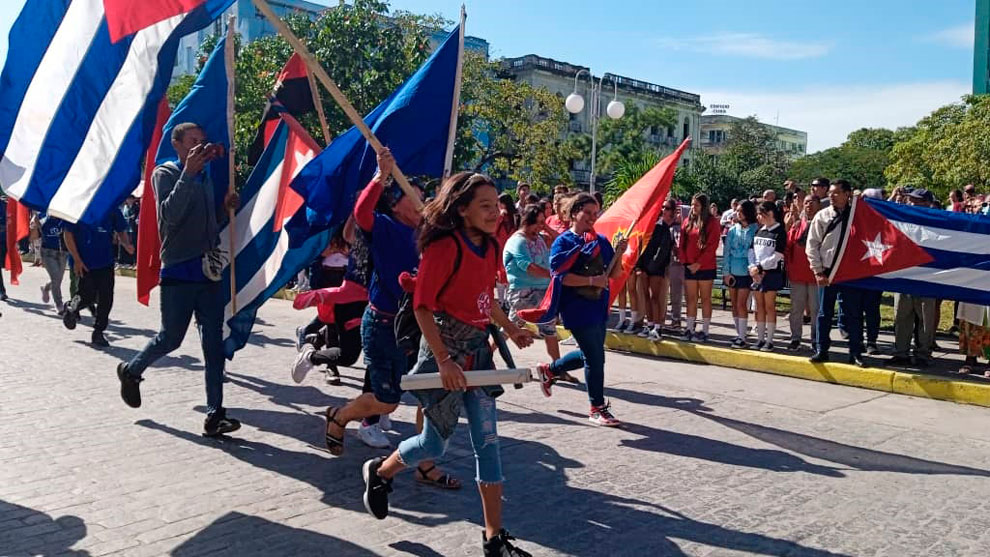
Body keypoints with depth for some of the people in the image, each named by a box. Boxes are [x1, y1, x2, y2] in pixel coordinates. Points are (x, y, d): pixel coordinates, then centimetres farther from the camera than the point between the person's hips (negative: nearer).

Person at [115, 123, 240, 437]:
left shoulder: (206, 177, 16)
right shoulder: (166, 173, -2)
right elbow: (169, 215, -19)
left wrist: (226, 207, 3)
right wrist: (188, 173, -22)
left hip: (208, 270, 5)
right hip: (178, 272, -5)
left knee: (214, 343, 0)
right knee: (171, 338, 4)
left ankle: (215, 414, 1)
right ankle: (131, 371, 35)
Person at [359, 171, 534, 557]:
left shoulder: (490, 247, 5)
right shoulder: (444, 246, -18)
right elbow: (422, 307, -19)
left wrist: (510, 329, 10)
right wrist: (443, 360, -22)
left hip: (478, 349, 7)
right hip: (445, 347, -7)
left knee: (488, 442, 5)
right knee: (436, 444, 6)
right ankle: (379, 472, 38)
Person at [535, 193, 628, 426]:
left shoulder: (601, 241, 10)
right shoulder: (563, 242, -7)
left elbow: (615, 273, 9)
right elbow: (561, 276, -17)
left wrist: (619, 253, -8)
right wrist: (592, 280, -23)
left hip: (598, 307, 7)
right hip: (577, 308, -7)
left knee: (589, 355, 17)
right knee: (595, 357, -4)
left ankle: (549, 370, 39)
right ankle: (597, 409, 11)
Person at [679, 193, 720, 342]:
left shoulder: (712, 222, -5)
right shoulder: (688, 221, 11)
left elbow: (712, 246, -11)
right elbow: (682, 243, 10)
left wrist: (699, 263, -14)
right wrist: (685, 261, -2)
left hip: (705, 267, -5)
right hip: (689, 267, 5)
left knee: (705, 299, 2)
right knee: (691, 299, 7)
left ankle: (704, 331, 5)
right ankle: (689, 329, 11)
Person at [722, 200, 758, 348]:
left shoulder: (755, 230, -4)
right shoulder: (733, 230, 9)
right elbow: (726, 251, 9)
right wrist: (726, 272, 3)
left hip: (745, 271, -5)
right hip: (732, 272, 5)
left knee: (741, 304, -8)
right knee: (734, 304, 9)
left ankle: (742, 338, -4)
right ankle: (739, 334, 19)